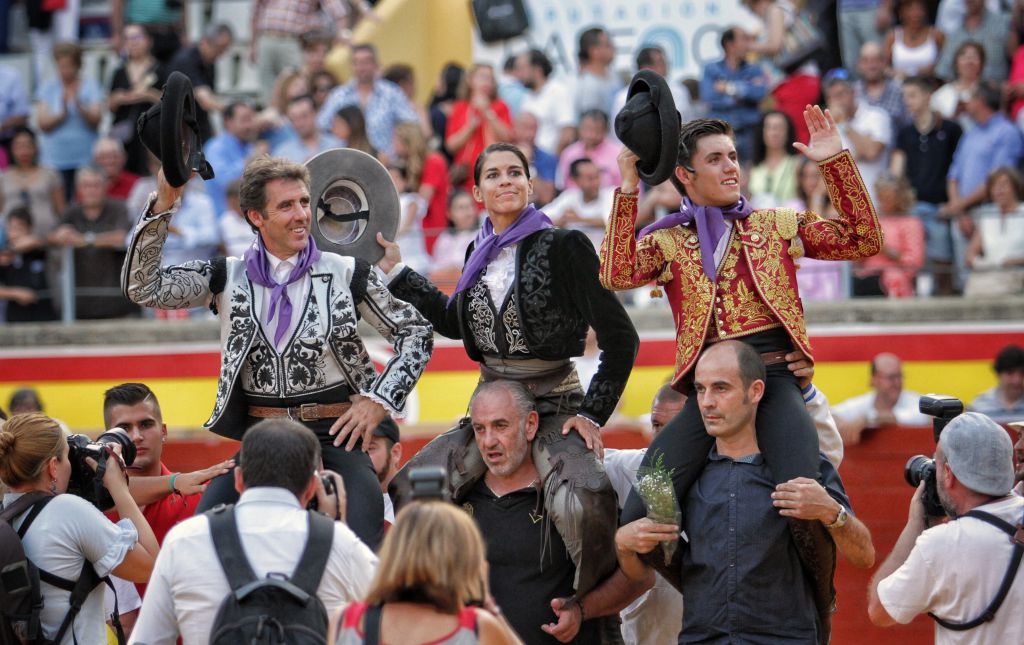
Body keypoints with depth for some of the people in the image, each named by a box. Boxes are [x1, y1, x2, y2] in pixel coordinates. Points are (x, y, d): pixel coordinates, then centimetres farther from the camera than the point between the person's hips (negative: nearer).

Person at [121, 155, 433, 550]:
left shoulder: (344, 274, 4)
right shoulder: (229, 277, 7)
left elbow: (416, 332, 11)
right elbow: (142, 288, -1)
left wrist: (380, 401, 1)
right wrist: (163, 205, -9)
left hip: (333, 433, -2)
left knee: (363, 547, -20)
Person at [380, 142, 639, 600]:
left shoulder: (563, 247, -7)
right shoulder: (481, 253, 11)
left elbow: (620, 338, -7)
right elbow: (454, 322, 29)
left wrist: (593, 414, -9)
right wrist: (395, 271, 28)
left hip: (553, 407, -6)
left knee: (584, 504, -34)